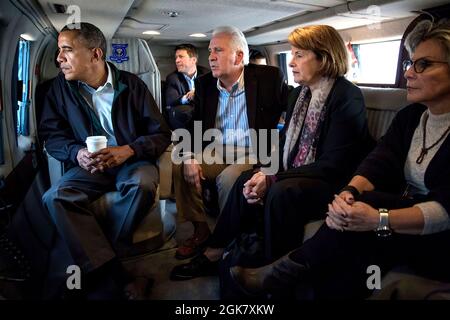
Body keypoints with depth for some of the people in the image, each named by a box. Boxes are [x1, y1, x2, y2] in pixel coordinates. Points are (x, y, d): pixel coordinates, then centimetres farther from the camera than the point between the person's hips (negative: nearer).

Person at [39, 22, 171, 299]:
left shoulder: (132, 84, -1)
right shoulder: (61, 88, 4)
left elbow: (161, 134, -2)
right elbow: (51, 135, 6)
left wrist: (129, 150, -21)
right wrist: (76, 153, -16)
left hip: (132, 160, -2)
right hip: (89, 166, 2)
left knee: (142, 185, -36)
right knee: (56, 197, -28)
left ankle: (94, 264, -22)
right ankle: (116, 279, -32)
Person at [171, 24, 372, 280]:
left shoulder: (348, 98, -17)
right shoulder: (300, 93, 8)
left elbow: (332, 165, -22)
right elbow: (285, 143, 9)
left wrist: (273, 179, -24)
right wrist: (265, 173, -11)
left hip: (335, 183, -8)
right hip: (295, 177, 8)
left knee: (281, 192, -31)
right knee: (246, 181, -5)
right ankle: (215, 253, 7)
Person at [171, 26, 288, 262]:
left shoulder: (269, 77, -7)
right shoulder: (204, 84, 6)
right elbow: (195, 126, 7)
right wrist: (190, 156, -12)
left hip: (253, 156, -5)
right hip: (216, 155, 5)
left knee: (228, 178, -33)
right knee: (177, 165, -14)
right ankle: (200, 229, 0)